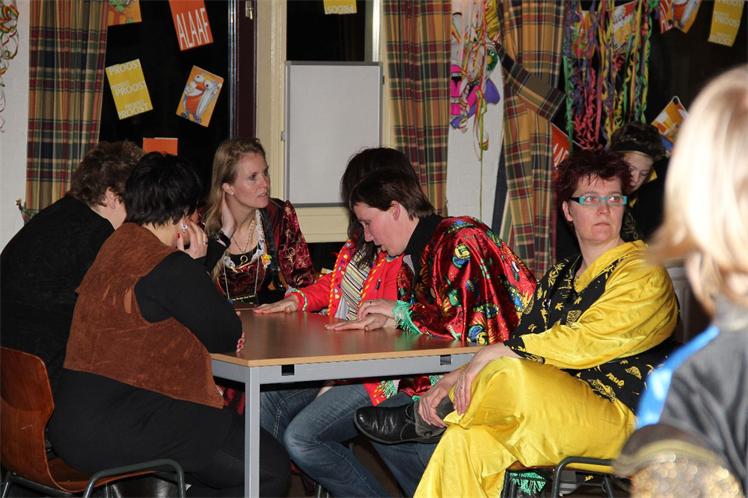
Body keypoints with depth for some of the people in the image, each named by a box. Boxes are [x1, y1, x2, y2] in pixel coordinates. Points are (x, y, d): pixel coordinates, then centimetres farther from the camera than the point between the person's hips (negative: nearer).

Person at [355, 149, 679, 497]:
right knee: (465, 439, -24)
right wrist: (457, 379, -4)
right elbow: (520, 346, 14)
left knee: (511, 376, -31)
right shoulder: (559, 278, 20)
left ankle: (422, 419, -4)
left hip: (617, 420, -6)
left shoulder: (644, 274, -4)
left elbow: (584, 343, -16)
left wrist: (494, 353, -14)